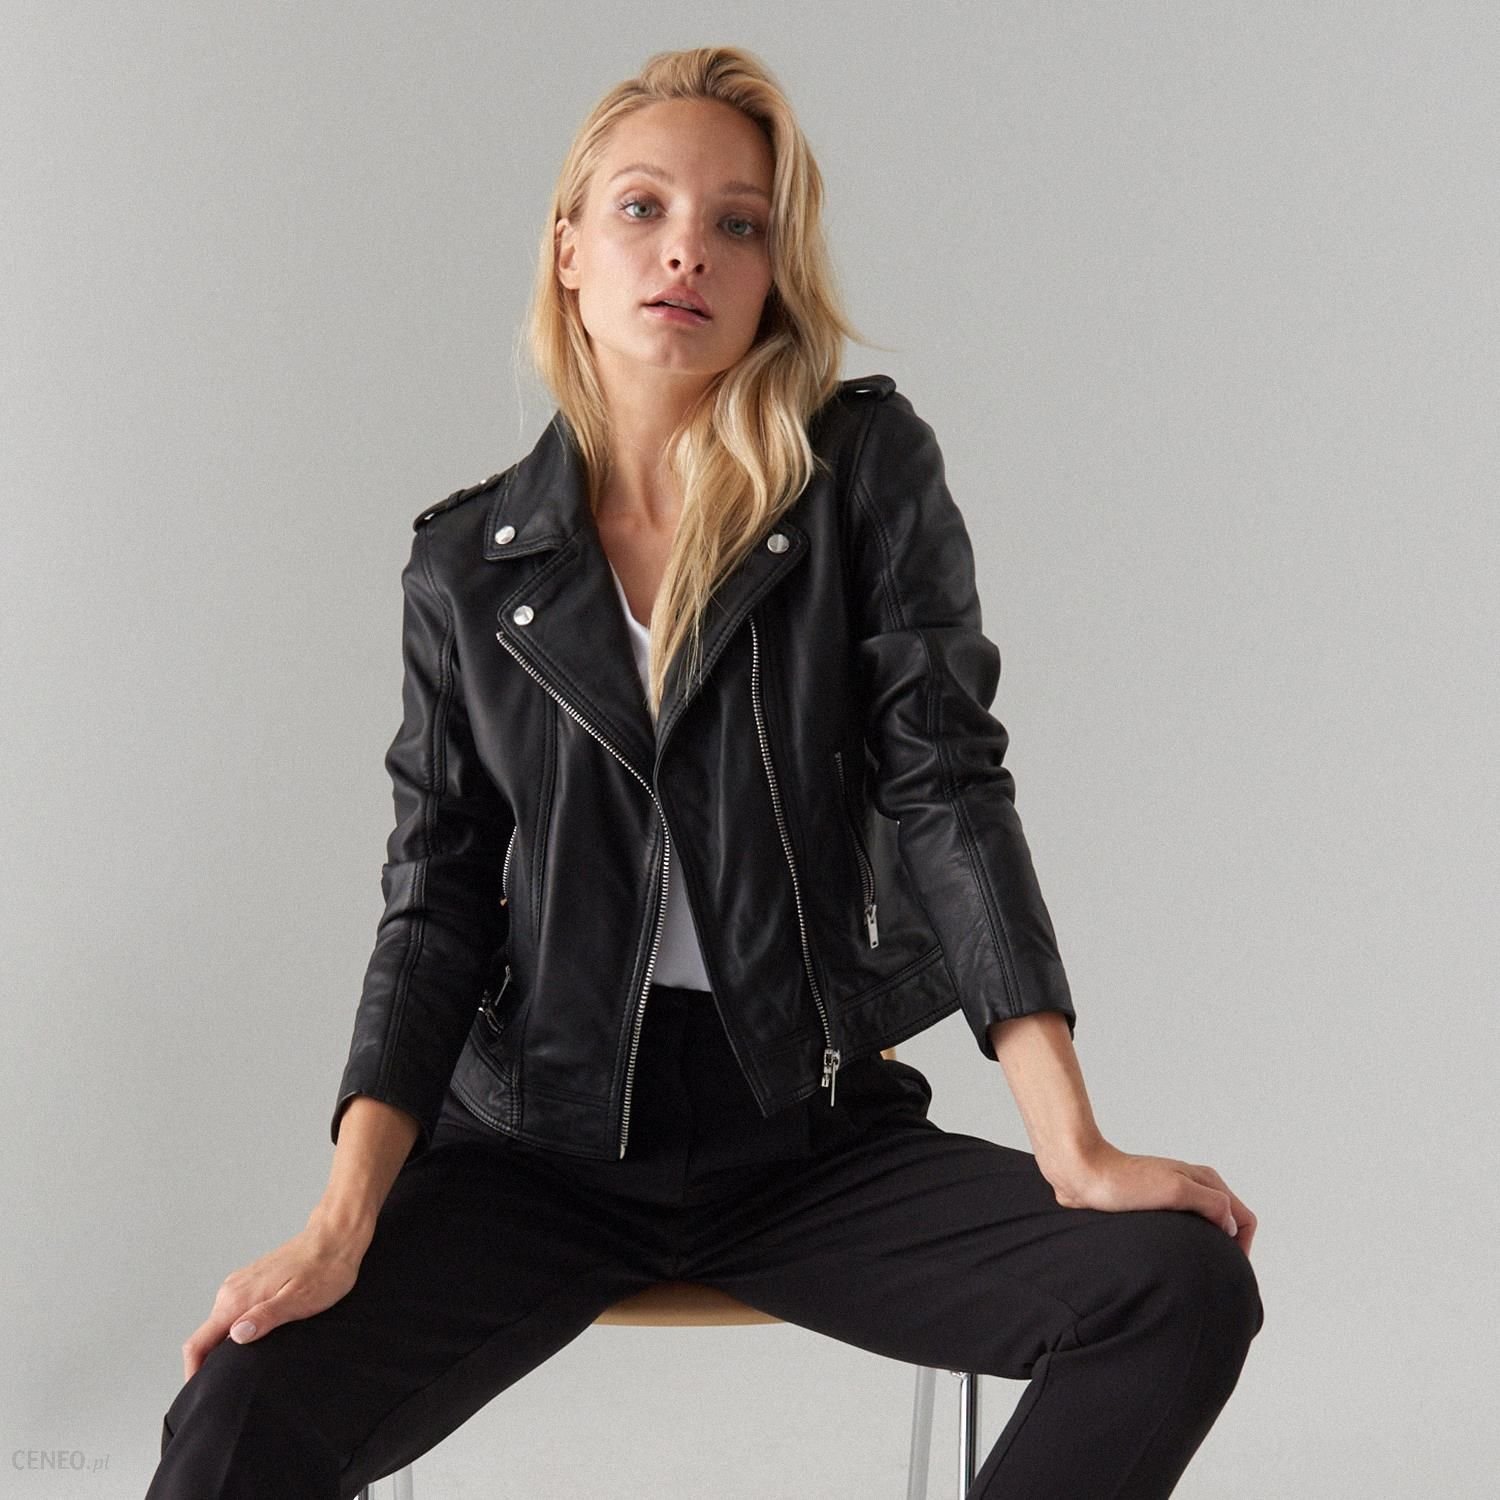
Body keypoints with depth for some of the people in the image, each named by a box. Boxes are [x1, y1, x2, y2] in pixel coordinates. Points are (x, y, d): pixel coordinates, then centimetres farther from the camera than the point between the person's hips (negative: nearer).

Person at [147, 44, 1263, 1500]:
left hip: (815, 1131, 0)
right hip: (537, 1144, 0)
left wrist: (1077, 1152, -17)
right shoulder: (471, 564, 2)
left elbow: (945, 785, -8)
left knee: (1185, 1286, -22)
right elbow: (438, 899, 0)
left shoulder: (868, 472, -1)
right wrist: (344, 1229, -13)